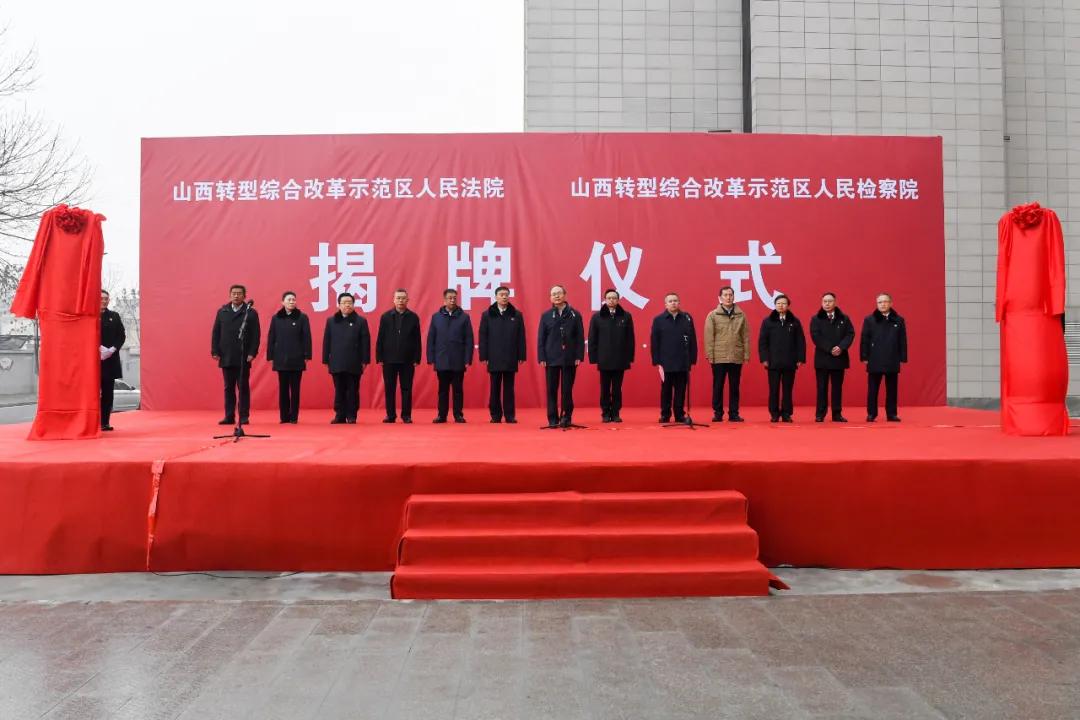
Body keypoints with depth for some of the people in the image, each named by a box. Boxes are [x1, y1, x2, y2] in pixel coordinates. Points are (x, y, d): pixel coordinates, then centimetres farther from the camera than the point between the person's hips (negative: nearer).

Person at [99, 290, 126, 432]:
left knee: (108, 391, 4)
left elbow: (122, 336, 7)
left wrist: (112, 350, -7)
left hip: (111, 359, 3)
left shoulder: (114, 316, 13)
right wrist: (99, 349, -16)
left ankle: (105, 422, 7)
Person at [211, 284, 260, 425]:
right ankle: (229, 416, 11)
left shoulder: (251, 313, 0)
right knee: (229, 388, 7)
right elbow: (215, 333, 9)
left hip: (243, 358, -3)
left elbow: (256, 335, -4)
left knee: (243, 388, 2)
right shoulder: (222, 312, 10)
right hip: (226, 358, 3)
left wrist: (252, 353, -11)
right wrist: (215, 351, 1)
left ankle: (244, 417, 6)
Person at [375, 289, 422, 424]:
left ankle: (406, 415, 11)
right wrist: (379, 357, -2)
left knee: (406, 389, 4)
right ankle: (390, 415, 13)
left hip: (407, 360, -1)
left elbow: (417, 340, 1)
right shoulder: (385, 316, 3)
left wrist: (416, 359, -4)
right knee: (389, 389, 5)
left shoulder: (413, 317, 2)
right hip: (389, 359, 1)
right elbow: (380, 339, 3)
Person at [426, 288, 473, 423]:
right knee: (443, 389, 7)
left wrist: (468, 359, -5)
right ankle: (442, 415, 14)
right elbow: (431, 340, 6)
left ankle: (458, 415, 12)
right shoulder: (436, 317, 6)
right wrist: (431, 359, 1)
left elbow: (469, 340, 0)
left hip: (458, 361, -1)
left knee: (458, 389, 5)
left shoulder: (464, 317, 2)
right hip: (441, 361, 1)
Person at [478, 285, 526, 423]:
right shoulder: (487, 315, 3)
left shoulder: (517, 314, 4)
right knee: (495, 388, 6)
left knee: (509, 389, 6)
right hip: (494, 358, 0)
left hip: (510, 359, 0)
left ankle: (510, 415, 11)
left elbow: (521, 337, 3)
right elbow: (483, 337, 2)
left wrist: (521, 355, -1)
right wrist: (484, 356, -3)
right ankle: (495, 415, 12)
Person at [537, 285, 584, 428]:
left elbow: (580, 337, 1)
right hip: (551, 359, 1)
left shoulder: (575, 315, 3)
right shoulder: (546, 316, 5)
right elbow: (541, 339, 4)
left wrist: (579, 356, -5)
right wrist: (541, 358, -3)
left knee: (567, 389, 4)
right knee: (552, 390, 3)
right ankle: (553, 419, 9)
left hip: (569, 359, -1)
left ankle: (567, 417, 13)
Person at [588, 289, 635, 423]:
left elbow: (630, 339, 2)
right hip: (604, 360, 0)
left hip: (620, 360, 1)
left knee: (617, 389, 8)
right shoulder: (597, 317, 1)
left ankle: (616, 413, 15)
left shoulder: (626, 316, 3)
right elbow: (592, 339, 1)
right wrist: (593, 358, -4)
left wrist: (630, 357, -2)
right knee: (605, 389, 6)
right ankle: (605, 414, 15)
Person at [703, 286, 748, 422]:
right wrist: (709, 354, -8)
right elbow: (709, 337, -3)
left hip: (736, 357, 2)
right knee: (718, 386, 5)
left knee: (734, 387, 8)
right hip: (718, 358, -1)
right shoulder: (712, 315, 1)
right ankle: (718, 413, 13)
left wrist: (746, 354, 1)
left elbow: (746, 336, 5)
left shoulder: (741, 315, 6)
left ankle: (734, 413, 15)